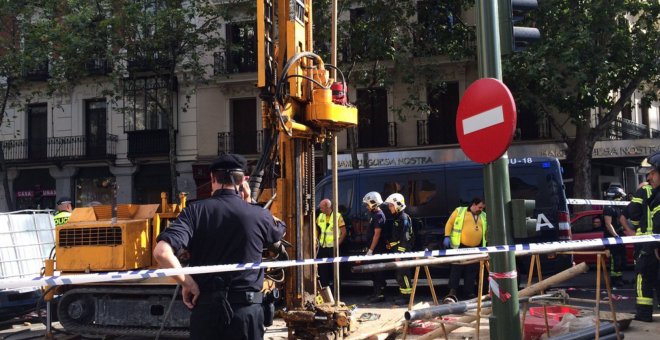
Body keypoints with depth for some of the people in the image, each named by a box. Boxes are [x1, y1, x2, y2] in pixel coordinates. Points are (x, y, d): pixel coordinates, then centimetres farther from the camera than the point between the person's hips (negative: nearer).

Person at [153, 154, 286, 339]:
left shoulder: (195, 210, -5)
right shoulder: (258, 215, -4)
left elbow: (162, 252, -18)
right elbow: (279, 229, 21)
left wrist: (188, 284, -7)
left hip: (206, 306, 1)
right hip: (247, 309, 0)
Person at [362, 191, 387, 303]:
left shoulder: (379, 215, -15)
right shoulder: (374, 215, 16)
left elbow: (377, 234, -20)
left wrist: (371, 250, -21)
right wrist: (369, 248, 20)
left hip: (377, 249, -10)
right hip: (374, 249, 10)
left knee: (378, 272, -5)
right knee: (375, 272, 15)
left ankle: (380, 294, -1)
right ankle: (376, 293, 22)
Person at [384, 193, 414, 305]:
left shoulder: (404, 218, -14)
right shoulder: (396, 218, 17)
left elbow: (405, 238, -20)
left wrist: (400, 251, -23)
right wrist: (390, 243, 12)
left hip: (403, 251, -10)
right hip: (396, 250, 10)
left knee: (403, 273, -9)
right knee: (399, 274, 13)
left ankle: (407, 296, -4)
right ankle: (403, 294, 20)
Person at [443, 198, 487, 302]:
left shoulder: (484, 216, 14)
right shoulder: (459, 211, 2)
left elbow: (488, 230, 20)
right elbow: (449, 223, 2)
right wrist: (447, 237, -6)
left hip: (476, 248, 4)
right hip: (460, 246, -4)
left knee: (472, 271, 8)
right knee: (456, 269, -5)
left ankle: (470, 293, 15)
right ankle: (452, 292, -5)